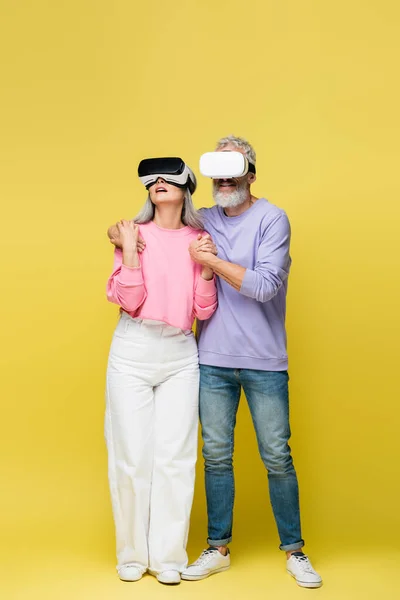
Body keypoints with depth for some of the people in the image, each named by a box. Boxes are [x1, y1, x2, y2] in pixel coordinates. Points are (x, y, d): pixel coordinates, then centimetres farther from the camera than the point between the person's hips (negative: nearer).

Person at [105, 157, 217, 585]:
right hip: (133, 352, -2)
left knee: (175, 455, 2)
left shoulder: (198, 240, 7)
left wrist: (206, 265, -9)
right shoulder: (134, 234, 0)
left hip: (180, 356, 2)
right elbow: (129, 302, -8)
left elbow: (204, 311, 3)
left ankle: (168, 556, 13)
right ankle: (132, 554, 17)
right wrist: (129, 250, -14)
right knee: (132, 454, 2)